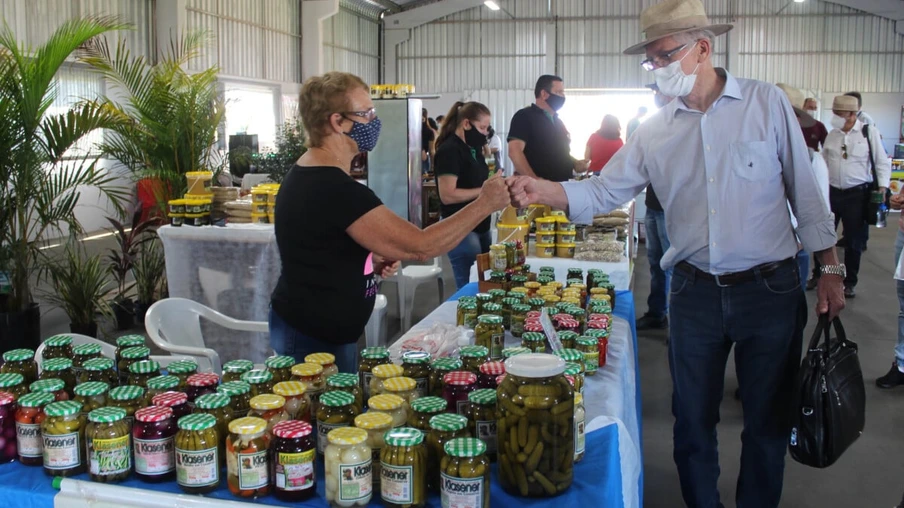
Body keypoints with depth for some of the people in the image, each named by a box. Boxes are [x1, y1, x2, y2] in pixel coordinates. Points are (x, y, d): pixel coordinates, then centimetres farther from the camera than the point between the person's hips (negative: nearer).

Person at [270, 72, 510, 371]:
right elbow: (420, 247, -27)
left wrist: (372, 260, 5)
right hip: (315, 340, -10)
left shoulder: (306, 177, 7)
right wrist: (484, 204, -17)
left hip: (305, 328, 10)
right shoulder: (335, 189, -25)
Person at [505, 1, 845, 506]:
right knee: (693, 420, 13)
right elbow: (603, 191, 0)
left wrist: (830, 269, 0)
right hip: (695, 293, 2)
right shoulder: (654, 132, 2)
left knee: (768, 420, 12)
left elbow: (805, 190, 0)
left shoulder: (767, 103, -4)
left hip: (770, 289, -2)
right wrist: (544, 190, -17)